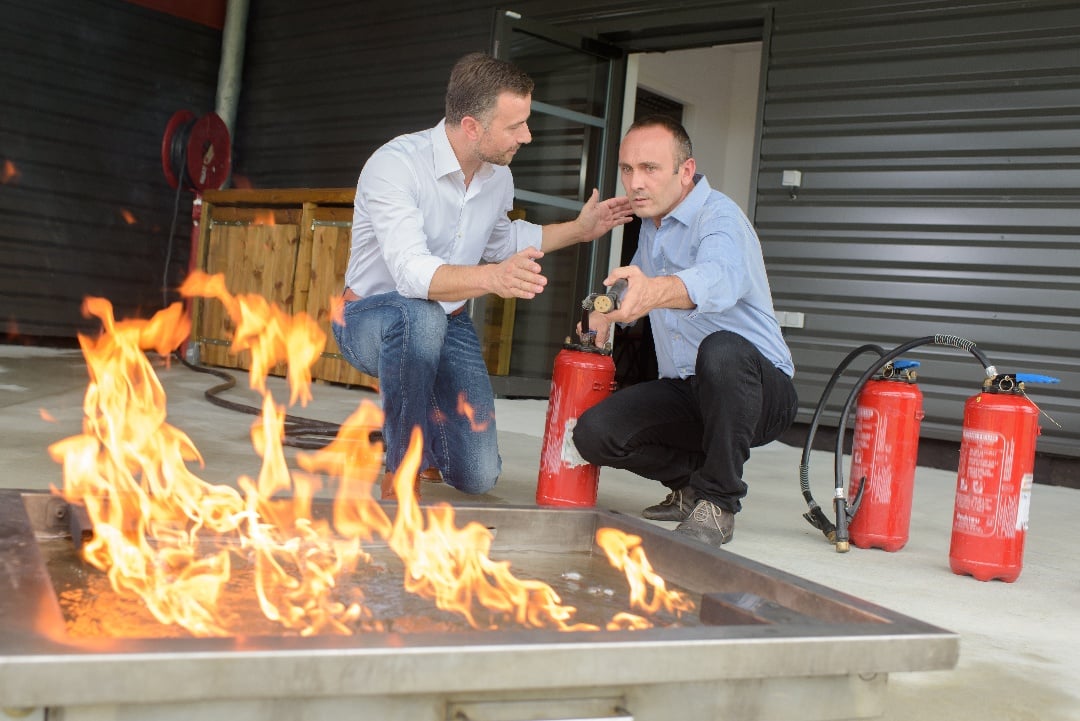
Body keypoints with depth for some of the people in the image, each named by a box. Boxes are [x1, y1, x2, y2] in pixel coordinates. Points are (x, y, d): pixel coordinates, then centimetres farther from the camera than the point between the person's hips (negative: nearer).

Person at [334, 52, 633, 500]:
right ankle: (401, 473, -23)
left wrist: (578, 229, 14)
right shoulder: (395, 165, -25)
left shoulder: (498, 177, -2)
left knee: (478, 476, -5)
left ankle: (419, 420, 31)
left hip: (448, 327, 5)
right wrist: (494, 279, -56)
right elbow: (412, 272, -39)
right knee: (420, 314, -43)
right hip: (372, 317, -5)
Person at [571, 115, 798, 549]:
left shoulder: (719, 216, -16)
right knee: (593, 433, -16)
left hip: (761, 391, -7)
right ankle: (693, 482, 11)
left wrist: (653, 291, -61)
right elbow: (638, 286, 29)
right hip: (685, 391, 7)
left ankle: (717, 503, -21)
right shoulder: (650, 224, 11)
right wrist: (607, 314, 7)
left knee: (721, 350, -40)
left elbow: (720, 278, -40)